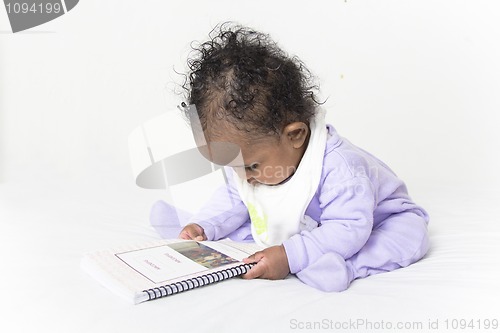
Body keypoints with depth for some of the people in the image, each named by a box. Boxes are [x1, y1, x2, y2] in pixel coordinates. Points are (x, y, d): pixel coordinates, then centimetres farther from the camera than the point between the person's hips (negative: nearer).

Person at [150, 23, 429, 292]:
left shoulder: (337, 168, -42)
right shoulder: (247, 154, -15)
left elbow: (349, 229, -41)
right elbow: (235, 199, 1)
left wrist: (291, 257, -48)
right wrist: (204, 226, -15)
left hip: (365, 219, -5)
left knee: (412, 232, -35)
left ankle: (338, 263, -49)